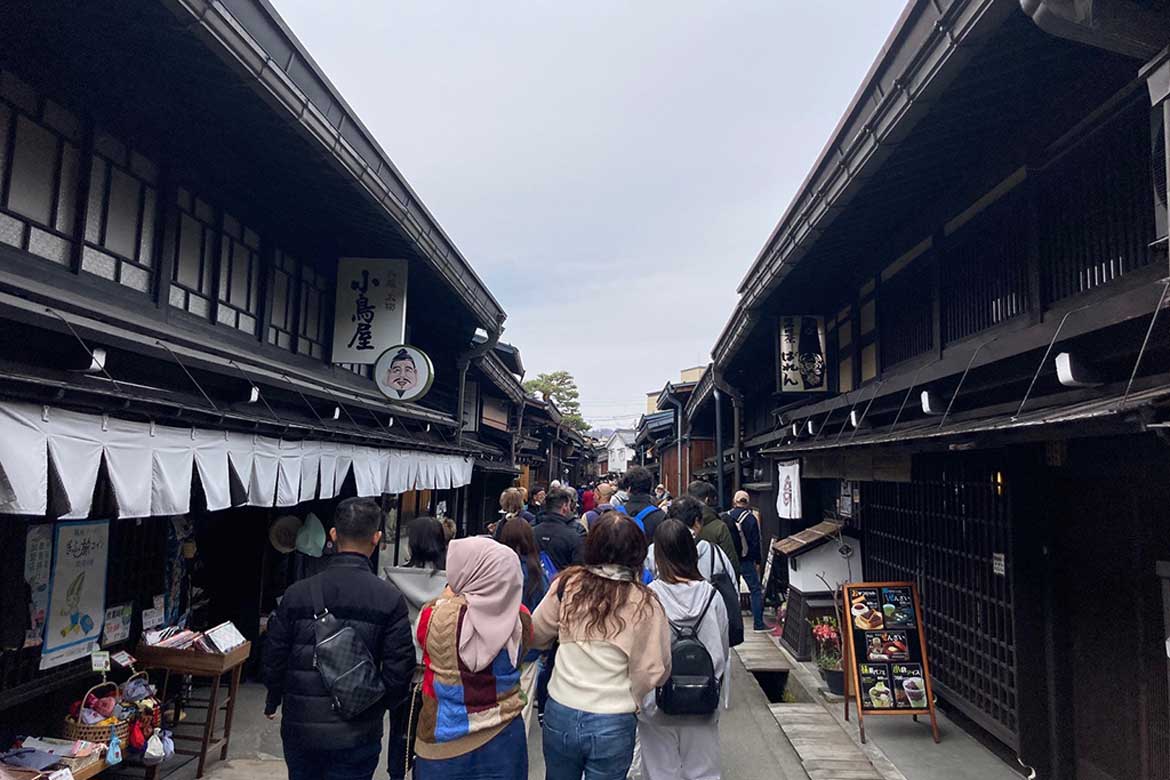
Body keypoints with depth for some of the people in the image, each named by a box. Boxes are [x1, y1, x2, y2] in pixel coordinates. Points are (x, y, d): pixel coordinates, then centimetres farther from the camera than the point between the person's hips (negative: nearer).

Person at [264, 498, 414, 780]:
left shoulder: (297, 593, -7)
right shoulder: (390, 600, -14)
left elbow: (274, 658, 0)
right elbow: (398, 670, -13)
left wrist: (273, 702, 20)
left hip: (300, 728, 3)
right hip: (357, 735, -2)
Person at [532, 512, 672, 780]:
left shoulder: (568, 584, -10)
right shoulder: (644, 603, -15)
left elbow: (536, 634, 5)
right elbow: (653, 672, -8)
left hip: (560, 715, 2)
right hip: (613, 726, -2)